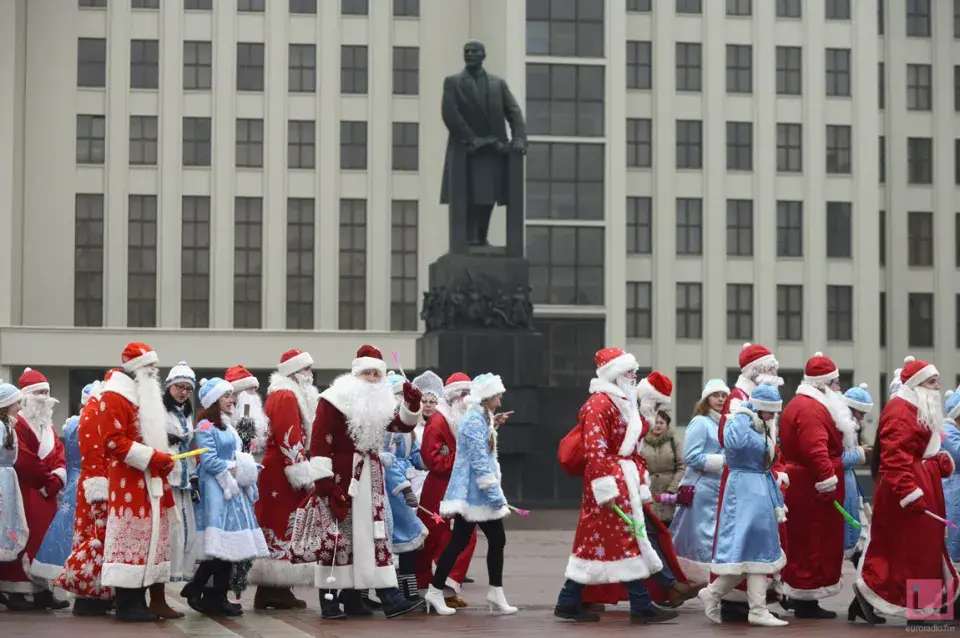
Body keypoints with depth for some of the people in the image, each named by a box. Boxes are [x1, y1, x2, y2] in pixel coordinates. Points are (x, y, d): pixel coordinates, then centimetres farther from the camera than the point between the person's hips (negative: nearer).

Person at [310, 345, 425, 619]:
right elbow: (320, 440, -14)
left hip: (369, 477, 7)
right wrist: (322, 478, -20)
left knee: (374, 534, 3)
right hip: (339, 476, -7)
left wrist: (411, 404, -14)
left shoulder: (380, 403, 14)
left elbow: (404, 424, 5)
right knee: (337, 535, -4)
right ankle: (328, 598, 1)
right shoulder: (335, 400, -8)